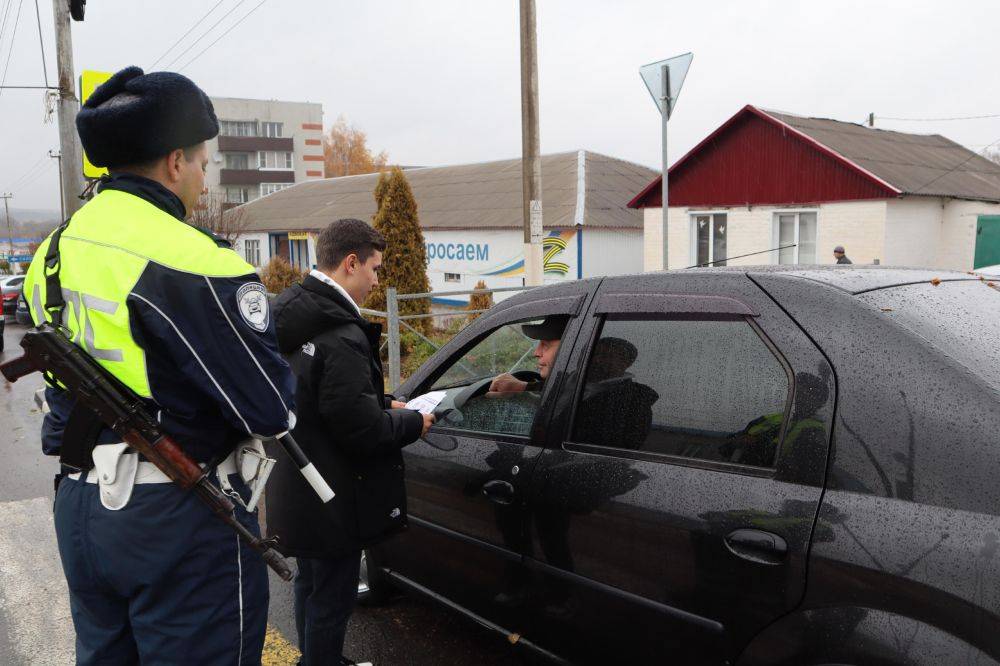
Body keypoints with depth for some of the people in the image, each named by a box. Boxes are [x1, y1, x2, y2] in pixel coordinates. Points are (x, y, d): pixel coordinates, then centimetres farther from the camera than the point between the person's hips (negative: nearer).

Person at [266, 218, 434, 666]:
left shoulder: (292, 313, 5)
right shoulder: (342, 335, -27)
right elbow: (360, 428, -27)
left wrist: (383, 405, 10)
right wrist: (412, 423, -10)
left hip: (296, 489, 10)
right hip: (333, 497, -10)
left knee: (311, 586, 27)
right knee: (332, 599, 7)